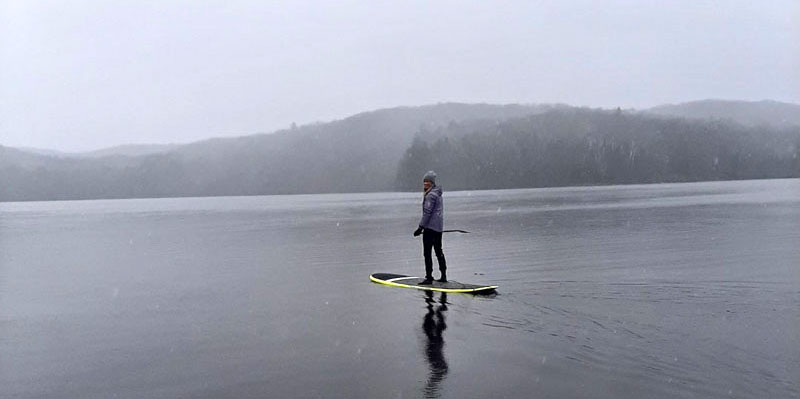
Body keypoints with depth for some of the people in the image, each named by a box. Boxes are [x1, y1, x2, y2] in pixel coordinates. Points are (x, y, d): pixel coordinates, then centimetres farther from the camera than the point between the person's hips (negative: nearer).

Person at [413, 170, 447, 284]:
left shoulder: (431, 195, -14)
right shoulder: (438, 194, 16)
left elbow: (427, 213, -19)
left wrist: (420, 227, -18)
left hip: (430, 227, -10)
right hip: (439, 228, 10)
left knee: (427, 253, -6)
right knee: (439, 251, 15)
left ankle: (429, 278, -5)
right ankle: (443, 276, 19)